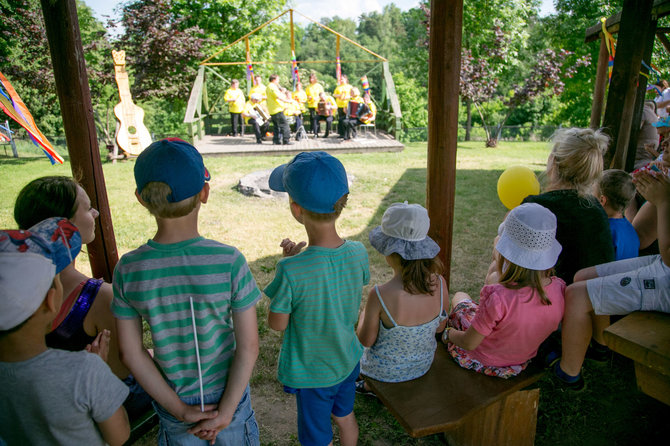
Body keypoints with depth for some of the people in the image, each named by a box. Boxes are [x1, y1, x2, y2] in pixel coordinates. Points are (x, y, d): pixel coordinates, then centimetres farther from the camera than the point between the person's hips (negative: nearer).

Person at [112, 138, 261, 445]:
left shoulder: (127, 270, -17)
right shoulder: (229, 261, -25)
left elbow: (131, 353, -10)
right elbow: (248, 347, -21)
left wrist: (179, 409, -4)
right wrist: (225, 413, -10)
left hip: (172, 401, 2)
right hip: (227, 393, -1)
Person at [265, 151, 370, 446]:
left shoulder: (291, 270, -35)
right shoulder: (358, 253, -19)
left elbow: (277, 324, -18)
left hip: (311, 372, -4)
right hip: (348, 360, 5)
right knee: (345, 416, 32)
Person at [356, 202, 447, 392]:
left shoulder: (379, 295, -37)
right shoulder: (439, 284, -23)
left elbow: (366, 340, -19)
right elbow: (440, 327, -5)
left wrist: (364, 316, 1)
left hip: (387, 370, -3)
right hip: (424, 363, 4)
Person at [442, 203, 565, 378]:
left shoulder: (499, 298, -41)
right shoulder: (560, 289, -24)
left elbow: (468, 343, -27)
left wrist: (447, 334, -6)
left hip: (482, 361, -4)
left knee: (459, 296, 22)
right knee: (494, 278, 21)